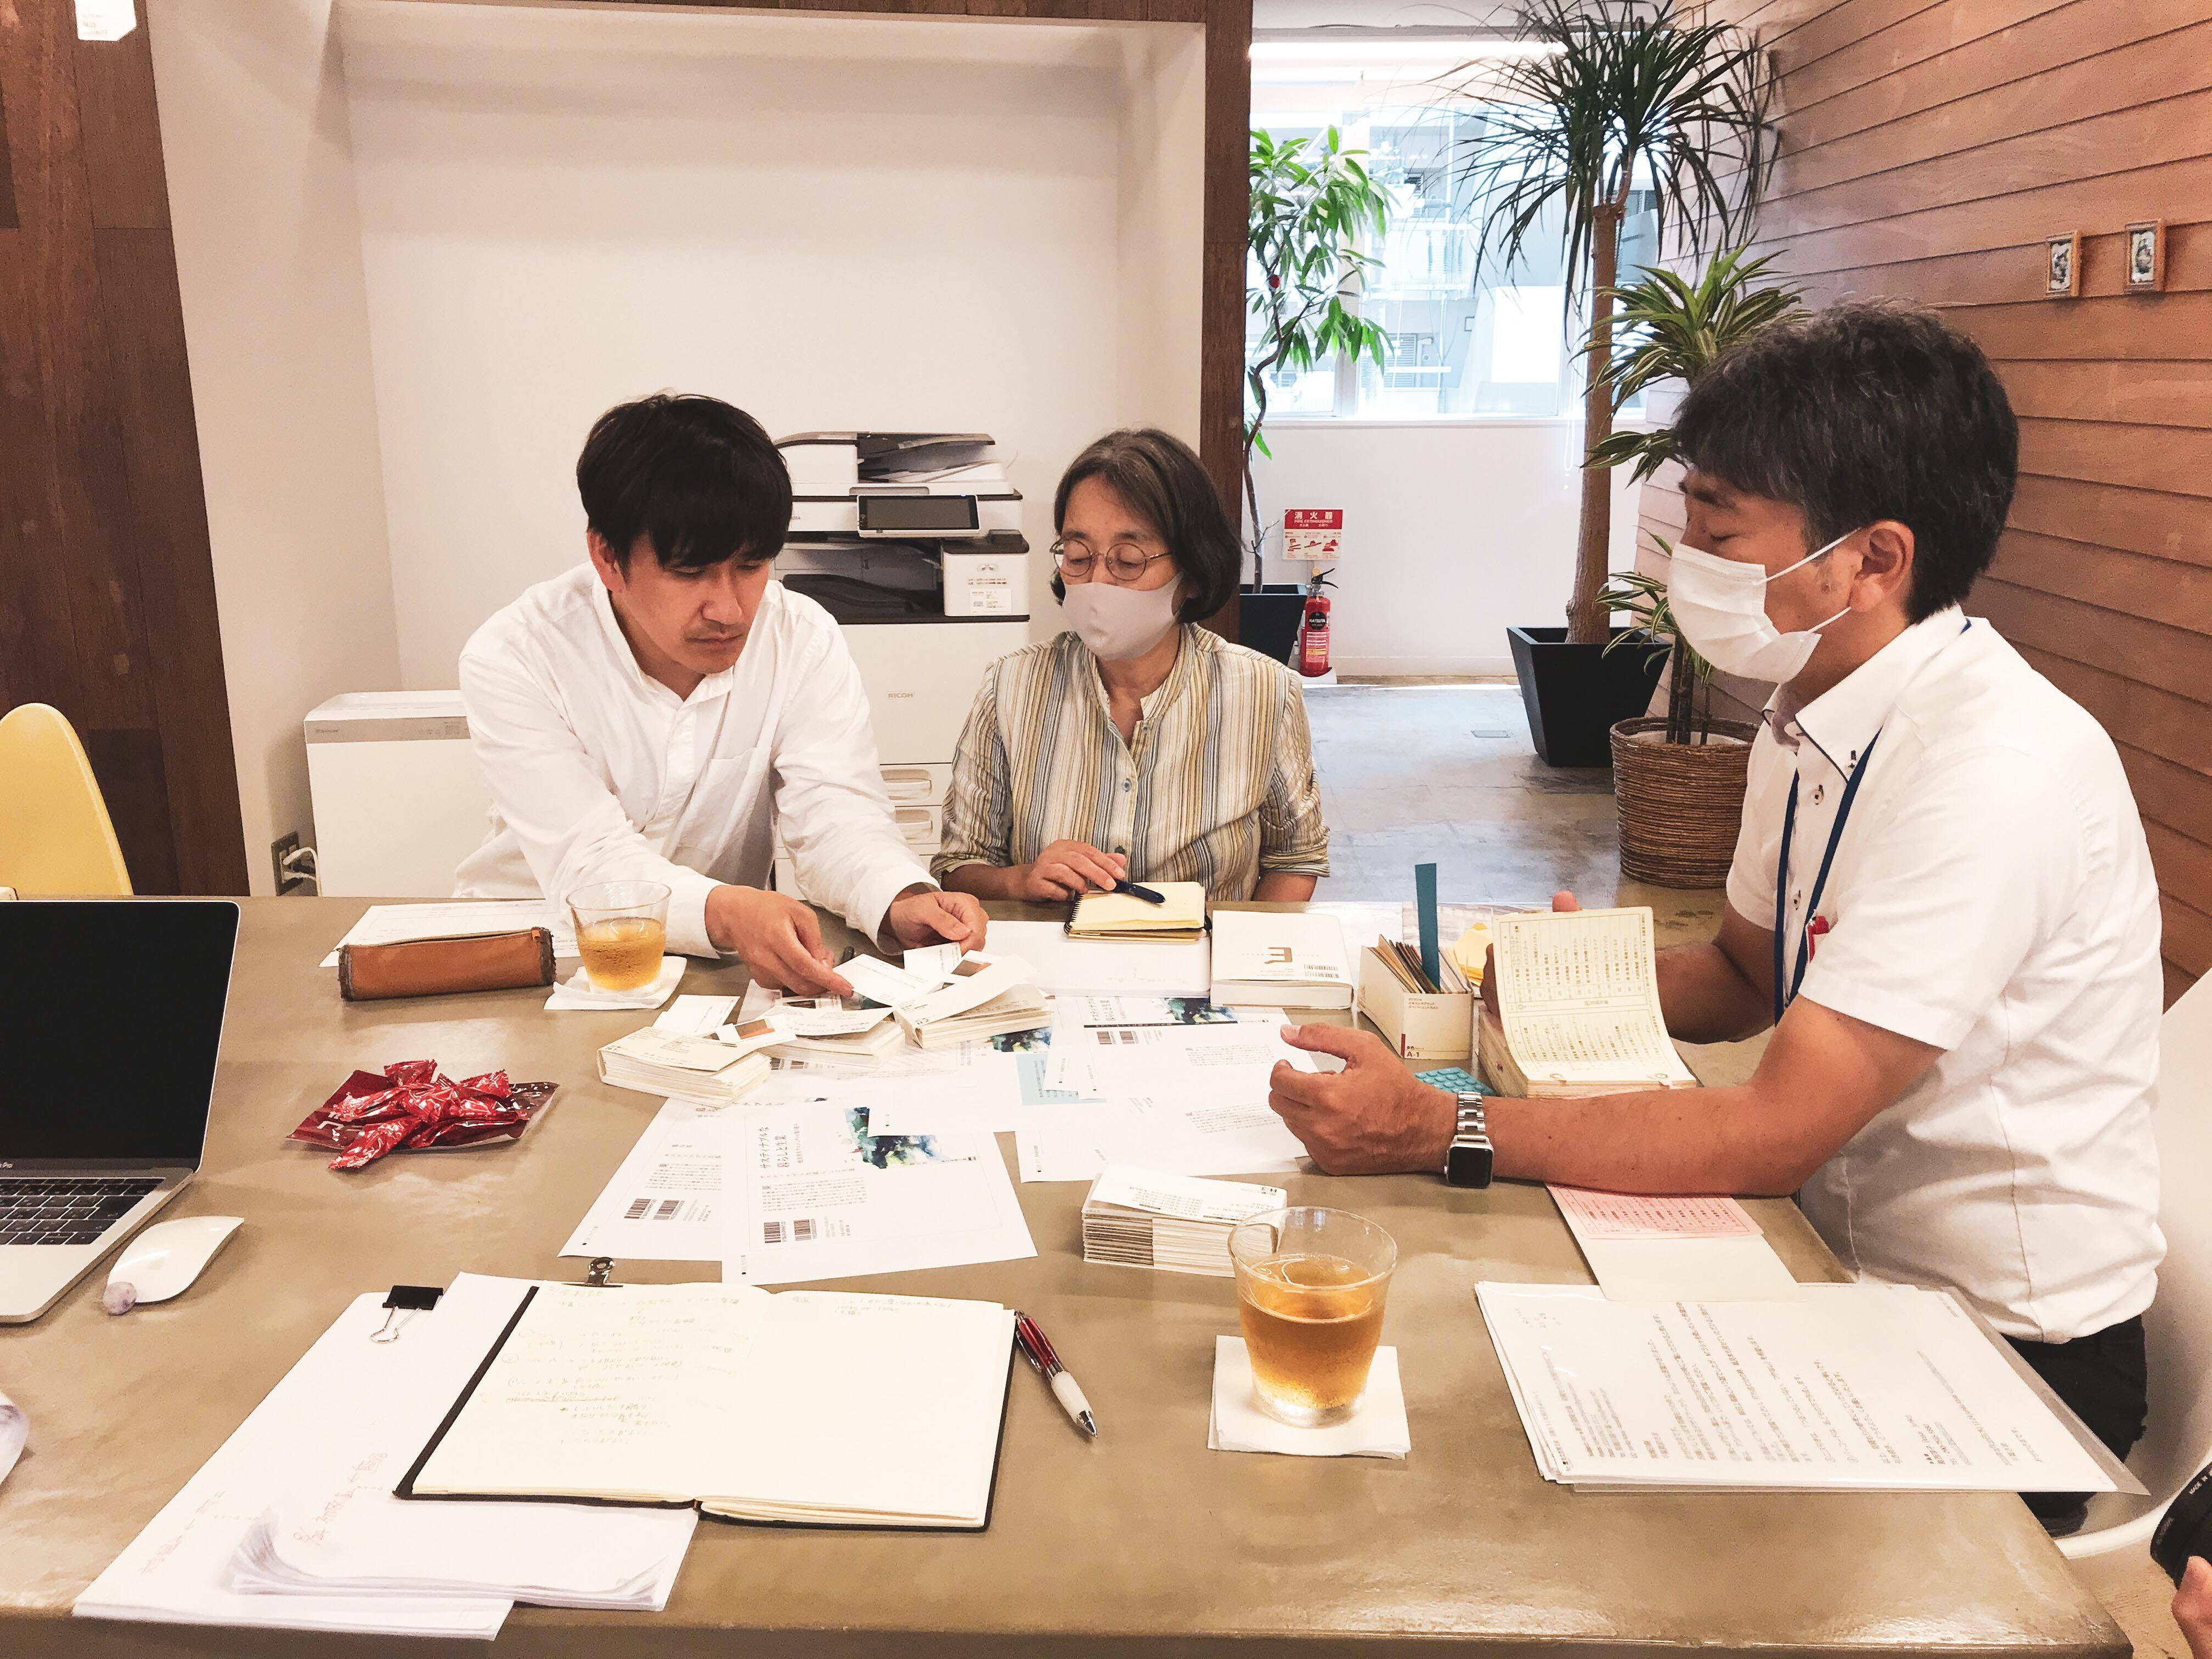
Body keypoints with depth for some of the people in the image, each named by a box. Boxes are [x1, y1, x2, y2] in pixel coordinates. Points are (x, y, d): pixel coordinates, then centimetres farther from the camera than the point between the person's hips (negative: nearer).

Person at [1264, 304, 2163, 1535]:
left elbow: (1776, 1131, -29)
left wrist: (1440, 1127, -29)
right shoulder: (1814, 717, 1)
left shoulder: (1996, 766, -27)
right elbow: (1750, 977, 14)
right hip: (1854, 1269, 7)